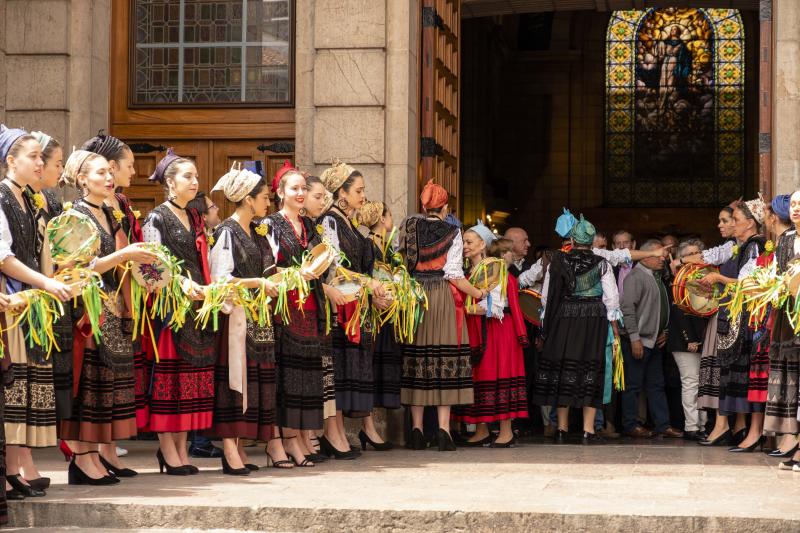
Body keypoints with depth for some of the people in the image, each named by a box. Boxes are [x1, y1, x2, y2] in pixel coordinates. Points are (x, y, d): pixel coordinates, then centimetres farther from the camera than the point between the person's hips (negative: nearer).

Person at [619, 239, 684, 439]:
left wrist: (664, 332, 9)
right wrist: (634, 338, -21)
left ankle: (663, 425, 14)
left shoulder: (656, 277, 16)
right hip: (638, 341, -9)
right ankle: (631, 425, 4)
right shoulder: (636, 276, -12)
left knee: (657, 385, 11)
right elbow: (627, 308, -19)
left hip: (655, 340, 9)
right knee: (634, 384, -2)